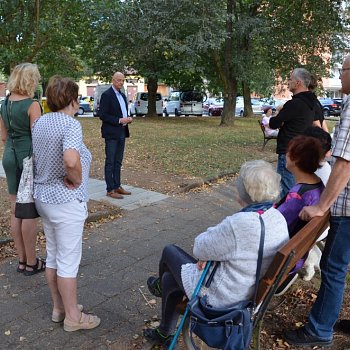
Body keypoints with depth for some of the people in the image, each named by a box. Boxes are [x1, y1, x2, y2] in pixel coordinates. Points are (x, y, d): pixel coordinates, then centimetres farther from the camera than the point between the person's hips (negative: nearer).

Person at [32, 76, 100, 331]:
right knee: (68, 260, 3)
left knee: (53, 255, 18)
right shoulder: (70, 124, -20)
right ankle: (72, 317, 18)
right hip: (66, 200, -8)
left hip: (43, 196, 9)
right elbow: (71, 161, -35)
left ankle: (59, 307, 33)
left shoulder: (40, 122, 6)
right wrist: (77, 180, -18)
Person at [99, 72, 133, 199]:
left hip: (121, 133, 8)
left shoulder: (122, 95, 15)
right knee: (110, 162, -3)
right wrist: (119, 120, -20)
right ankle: (110, 190, 1)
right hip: (111, 133, -8)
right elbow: (102, 115, -15)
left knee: (118, 162, 12)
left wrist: (128, 119, 3)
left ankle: (117, 186, 20)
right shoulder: (106, 95, -9)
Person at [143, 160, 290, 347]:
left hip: (219, 297, -7)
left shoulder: (239, 224, -35)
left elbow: (200, 248, -19)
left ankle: (160, 286, 49)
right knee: (171, 278, 25)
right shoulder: (279, 218, -8)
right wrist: (211, 255, -3)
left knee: (169, 251, 16)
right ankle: (164, 334, 45)